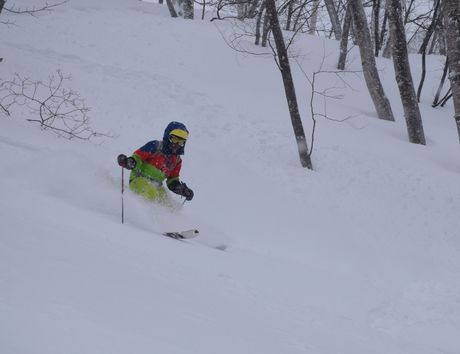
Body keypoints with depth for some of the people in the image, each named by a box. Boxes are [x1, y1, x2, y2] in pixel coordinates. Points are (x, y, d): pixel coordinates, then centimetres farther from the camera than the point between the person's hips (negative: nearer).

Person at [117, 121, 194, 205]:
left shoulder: (177, 160, 16)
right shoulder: (155, 146, -4)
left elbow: (172, 180, 23)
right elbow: (138, 156, -8)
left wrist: (183, 189, 6)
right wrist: (131, 162, -31)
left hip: (156, 185, 7)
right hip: (140, 178, -7)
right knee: (152, 195, -35)